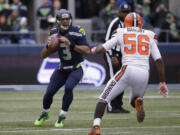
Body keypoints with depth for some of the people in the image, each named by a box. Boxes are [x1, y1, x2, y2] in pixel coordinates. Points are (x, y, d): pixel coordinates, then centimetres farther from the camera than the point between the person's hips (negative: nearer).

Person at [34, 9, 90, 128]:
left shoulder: (77, 32, -17)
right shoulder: (54, 33, -4)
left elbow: (87, 51, -23)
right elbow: (44, 55, 1)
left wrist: (71, 44, -32)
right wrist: (48, 46, -21)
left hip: (77, 67, -4)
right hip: (62, 68, 4)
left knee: (68, 87, -30)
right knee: (49, 92, -4)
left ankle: (62, 117, -14)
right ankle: (45, 114, 28)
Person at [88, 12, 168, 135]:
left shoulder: (121, 34, 11)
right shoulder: (149, 37, 16)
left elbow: (102, 49, 11)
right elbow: (159, 61, 10)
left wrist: (94, 50, 35)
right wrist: (163, 82, 13)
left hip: (128, 71, -3)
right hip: (144, 74, 3)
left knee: (104, 99, 7)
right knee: (135, 100, 28)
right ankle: (139, 102, -10)